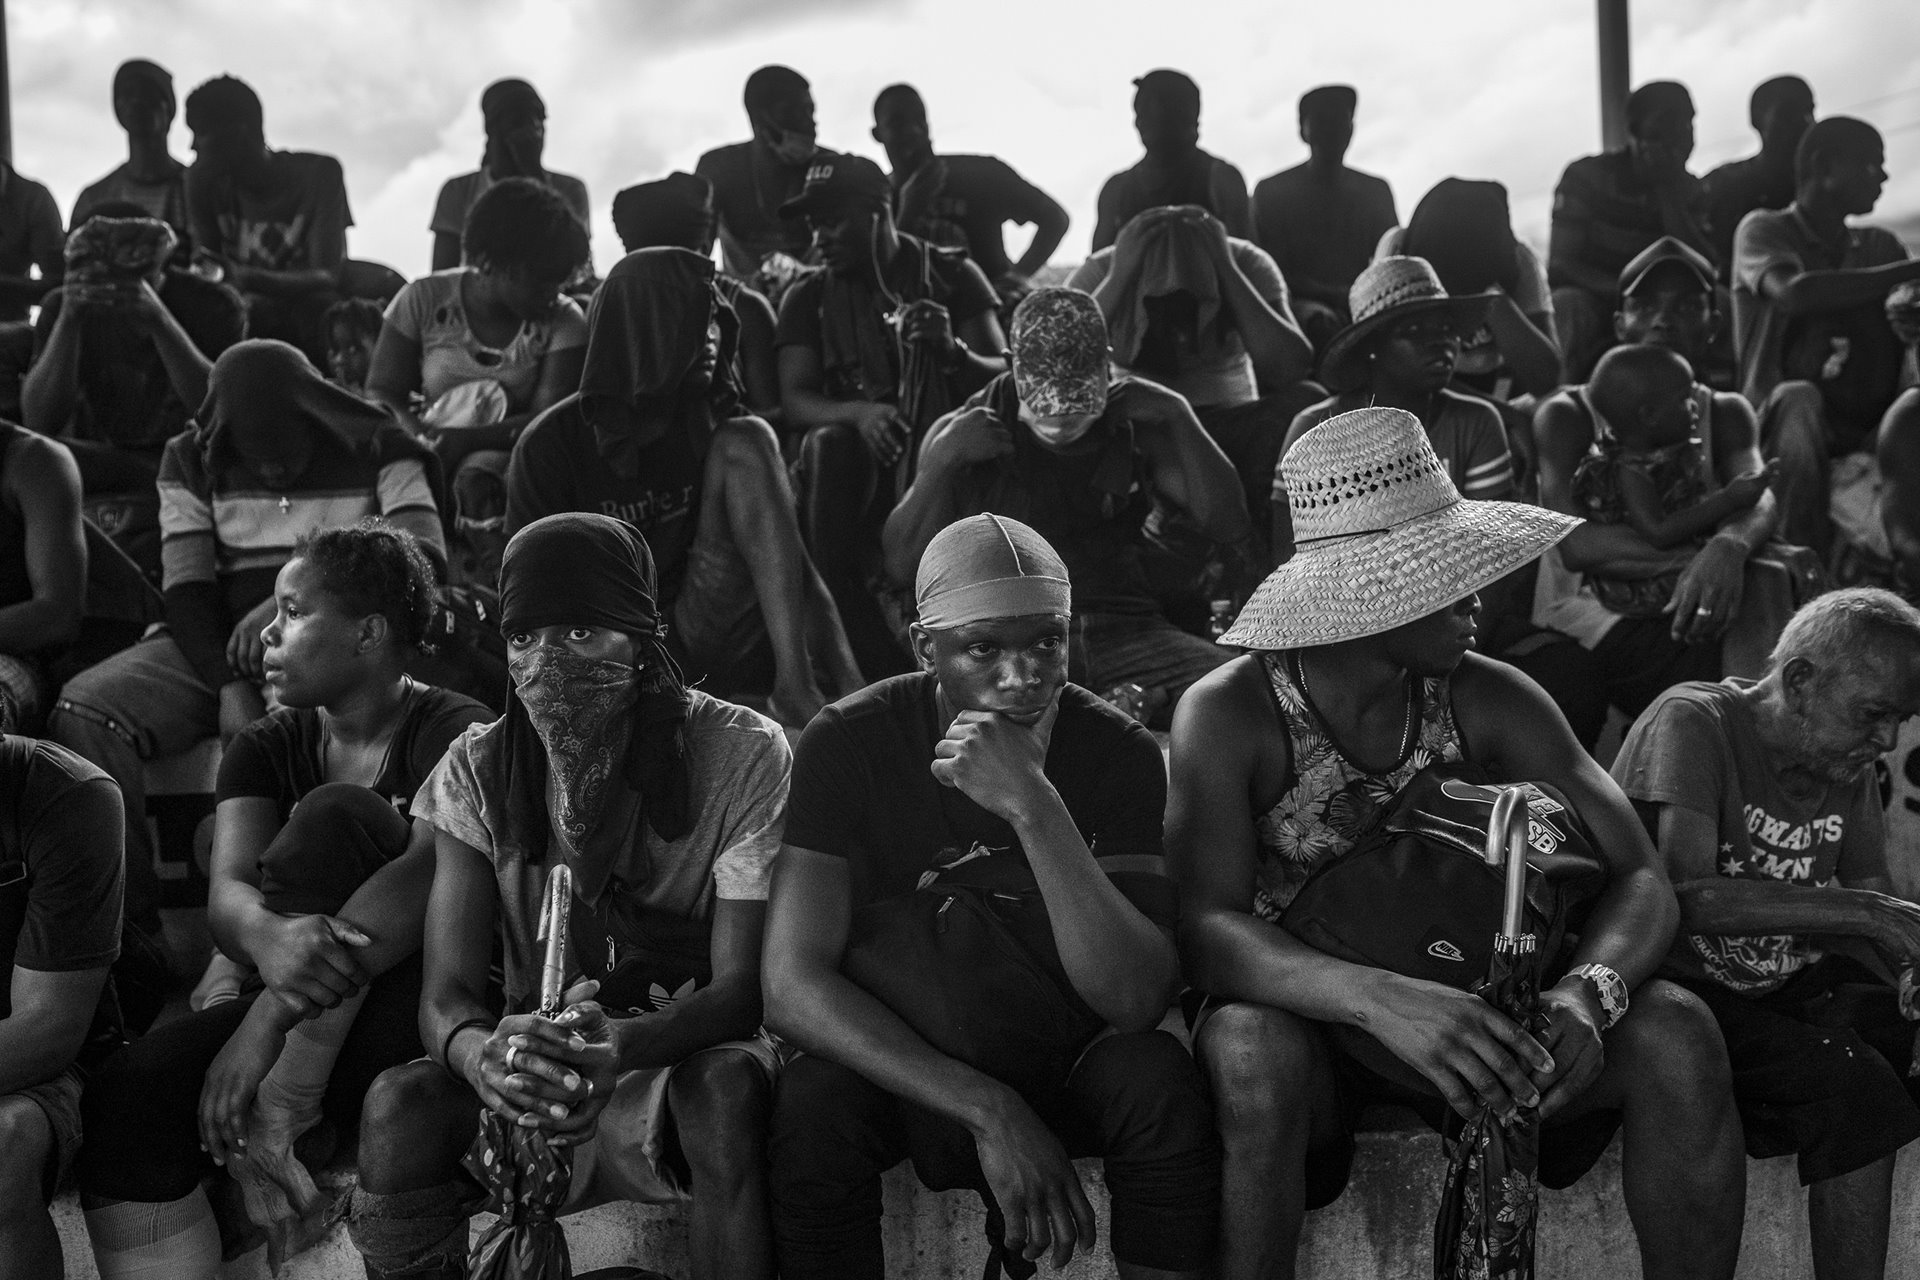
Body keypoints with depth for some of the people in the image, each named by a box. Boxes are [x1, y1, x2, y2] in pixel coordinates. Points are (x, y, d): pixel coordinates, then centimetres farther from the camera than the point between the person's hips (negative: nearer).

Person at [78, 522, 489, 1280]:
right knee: (124, 1097, -23)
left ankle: (281, 1112, -22)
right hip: (298, 1014, 5)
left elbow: (431, 873, -26)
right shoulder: (267, 748, 10)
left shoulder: (457, 735, -7)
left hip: (409, 1015, -5)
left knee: (335, 817, -23)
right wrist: (269, 938, -34)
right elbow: (226, 896, -8)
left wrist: (271, 1016, -35)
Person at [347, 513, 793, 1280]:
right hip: (532, 1064, 3)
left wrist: (624, 1045, -39)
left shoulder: (742, 755, -12)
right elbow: (447, 993, -10)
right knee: (399, 1106, -26)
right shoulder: (480, 771, -3)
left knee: (726, 1092, -37)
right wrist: (482, 1053, -36)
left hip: (694, 1052, -2)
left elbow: (744, 986, -17)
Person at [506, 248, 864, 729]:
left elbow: (798, 568, -2)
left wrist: (850, 685, -16)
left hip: (703, 634, 3)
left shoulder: (717, 426, 3)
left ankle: (796, 685, -25)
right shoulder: (552, 445, -4)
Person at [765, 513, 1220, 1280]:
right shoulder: (847, 744, -17)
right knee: (813, 1103, -31)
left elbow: (1136, 1002, -25)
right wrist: (989, 1113, -34)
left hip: (1060, 1054, 1)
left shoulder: (1117, 751, -15)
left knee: (1156, 1079, -30)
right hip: (898, 1058, 0)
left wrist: (1035, 806, -38)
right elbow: (792, 983, -24)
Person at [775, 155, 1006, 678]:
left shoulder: (952, 276, 10)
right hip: (860, 457, 1)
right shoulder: (809, 297, 13)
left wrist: (952, 351, -21)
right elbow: (794, 401, -1)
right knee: (827, 445, -34)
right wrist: (859, 412, -24)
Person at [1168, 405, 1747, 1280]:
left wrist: (1586, 993, -32)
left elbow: (1639, 878, -8)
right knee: (1254, 1054, -38)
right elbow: (1206, 926, -27)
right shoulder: (1228, 715, -17)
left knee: (1676, 1032, -20)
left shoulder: (1491, 703, -7)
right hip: (1304, 1015, -3)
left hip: (1471, 1005, 4)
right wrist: (1383, 1001, -44)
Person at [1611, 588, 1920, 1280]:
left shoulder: (1846, 763, 9)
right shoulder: (1692, 722, -15)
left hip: (1785, 985, 8)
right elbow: (1685, 898, -28)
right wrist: (1861, 912, -29)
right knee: (1851, 1086, -27)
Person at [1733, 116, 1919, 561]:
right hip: (1778, 422, -4)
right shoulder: (1764, 230, 5)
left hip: (1865, 428, 5)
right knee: (1799, 398, -36)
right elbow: (1794, 294, -18)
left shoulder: (1881, 246, 22)